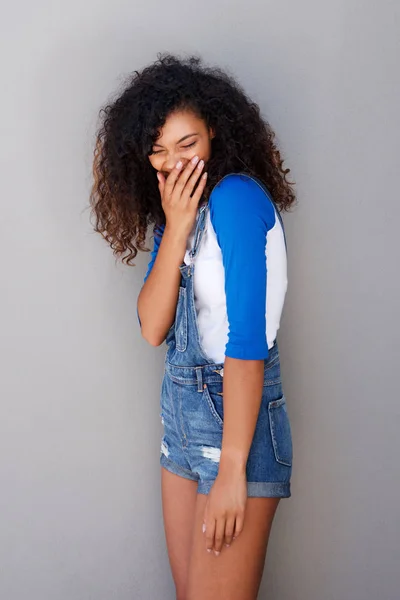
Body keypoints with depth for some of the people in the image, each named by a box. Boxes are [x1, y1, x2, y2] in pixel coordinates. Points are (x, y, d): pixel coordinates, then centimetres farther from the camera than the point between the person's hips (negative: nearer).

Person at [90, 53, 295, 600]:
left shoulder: (237, 197, -15)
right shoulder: (174, 211, 10)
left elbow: (247, 341, -20)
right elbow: (153, 328, -2)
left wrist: (232, 468, -20)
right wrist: (175, 228, -12)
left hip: (239, 414, -8)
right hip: (182, 410, 8)